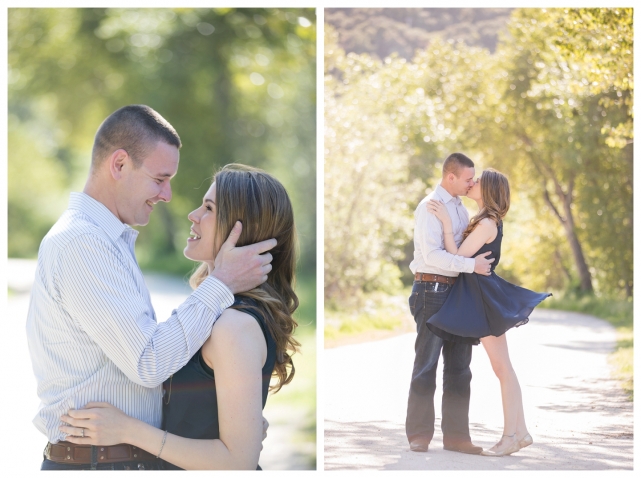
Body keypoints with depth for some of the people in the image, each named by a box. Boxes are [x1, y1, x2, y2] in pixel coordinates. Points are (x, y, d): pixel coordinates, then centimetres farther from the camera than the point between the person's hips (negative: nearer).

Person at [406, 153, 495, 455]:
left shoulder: (460, 207, 14)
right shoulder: (430, 206, -12)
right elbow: (433, 255, -21)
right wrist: (472, 265, -22)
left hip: (458, 291, 8)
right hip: (432, 290, -8)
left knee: (459, 365, 8)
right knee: (427, 364, -1)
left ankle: (455, 435, 14)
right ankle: (419, 435, 7)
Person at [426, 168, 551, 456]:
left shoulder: (486, 224, -17)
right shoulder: (489, 221, 13)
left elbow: (458, 257, -16)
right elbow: (465, 256, 16)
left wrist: (446, 222, -17)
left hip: (486, 300, -10)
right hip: (483, 297, 10)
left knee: (502, 368, -5)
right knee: (504, 368, 11)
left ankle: (510, 436, 0)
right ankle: (519, 432, 14)